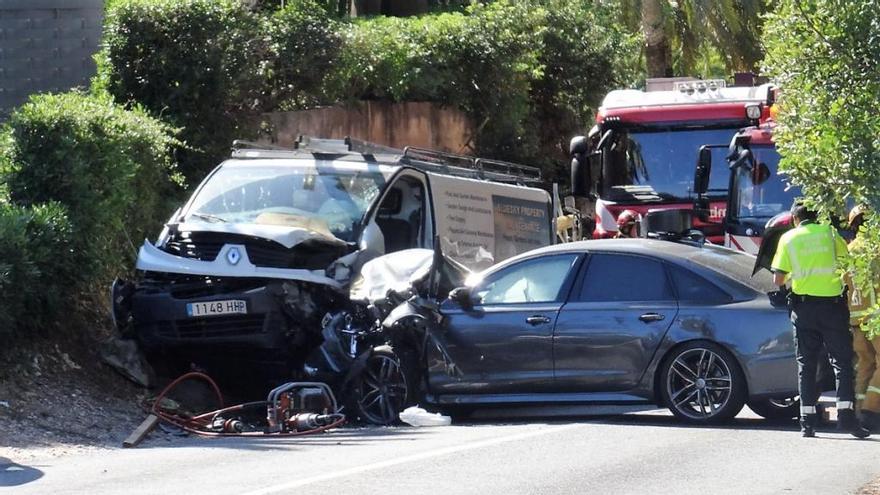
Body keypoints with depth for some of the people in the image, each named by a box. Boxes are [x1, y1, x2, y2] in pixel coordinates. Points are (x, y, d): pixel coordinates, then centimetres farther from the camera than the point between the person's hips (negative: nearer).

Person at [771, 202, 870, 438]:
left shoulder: (788, 239, 2)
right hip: (832, 303, -1)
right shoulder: (829, 232, 4)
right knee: (842, 360, 2)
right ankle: (846, 416, -12)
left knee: (806, 364, 7)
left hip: (804, 306, 1)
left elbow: (778, 279, 0)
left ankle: (808, 422, 2)